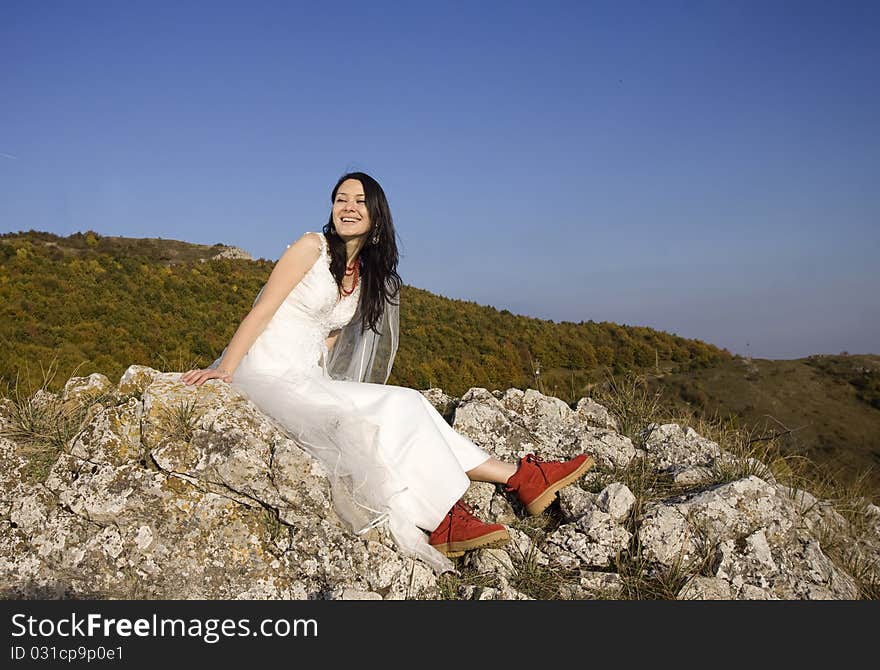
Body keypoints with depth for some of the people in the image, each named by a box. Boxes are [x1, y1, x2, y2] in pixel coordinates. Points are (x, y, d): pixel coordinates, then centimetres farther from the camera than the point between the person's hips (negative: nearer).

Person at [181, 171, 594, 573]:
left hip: (308, 381, 6)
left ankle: (519, 478, -10)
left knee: (408, 406, -10)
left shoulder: (365, 278, 16)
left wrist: (315, 379, -1)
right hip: (268, 375, -6)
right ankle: (442, 522, -18)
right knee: (398, 408, -20)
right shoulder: (313, 247, -4)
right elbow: (262, 310, -10)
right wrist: (223, 370, -18)